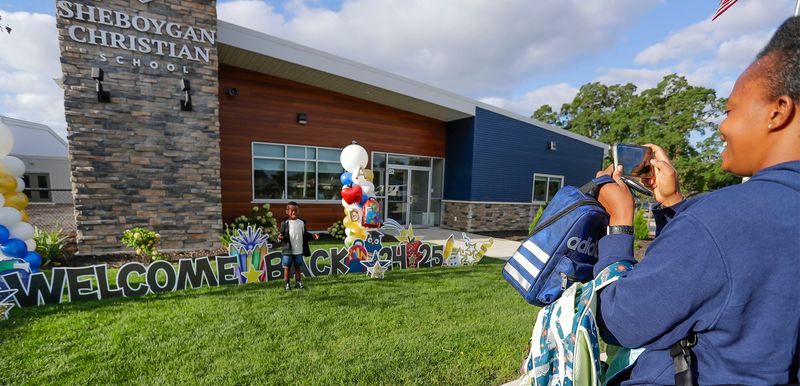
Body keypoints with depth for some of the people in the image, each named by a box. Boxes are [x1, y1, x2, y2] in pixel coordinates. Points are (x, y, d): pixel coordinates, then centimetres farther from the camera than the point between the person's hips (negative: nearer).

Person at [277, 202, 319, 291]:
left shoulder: (302, 222, 5)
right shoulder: (285, 223, -5)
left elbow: (305, 234, 10)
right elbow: (282, 234, -5)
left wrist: (312, 236, -3)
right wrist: (280, 237, -26)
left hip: (299, 250, 3)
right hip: (288, 250, -3)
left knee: (297, 266, 13)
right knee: (287, 267, 6)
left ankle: (298, 282, 25)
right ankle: (286, 283, 18)